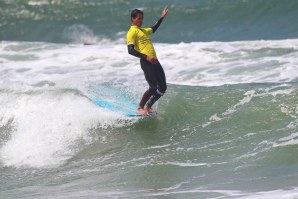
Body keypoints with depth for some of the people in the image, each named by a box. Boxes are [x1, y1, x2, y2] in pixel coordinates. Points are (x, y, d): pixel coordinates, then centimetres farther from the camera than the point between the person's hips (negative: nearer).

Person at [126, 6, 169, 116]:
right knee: (153, 87, -14)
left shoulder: (143, 31, 25)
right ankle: (140, 108, -1)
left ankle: (148, 107, 17)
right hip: (146, 62, -9)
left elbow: (153, 29, 48)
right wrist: (146, 57, -22)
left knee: (162, 87, 9)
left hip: (154, 61, 9)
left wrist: (162, 17, 49)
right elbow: (131, 50, -14)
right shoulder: (132, 32, -3)